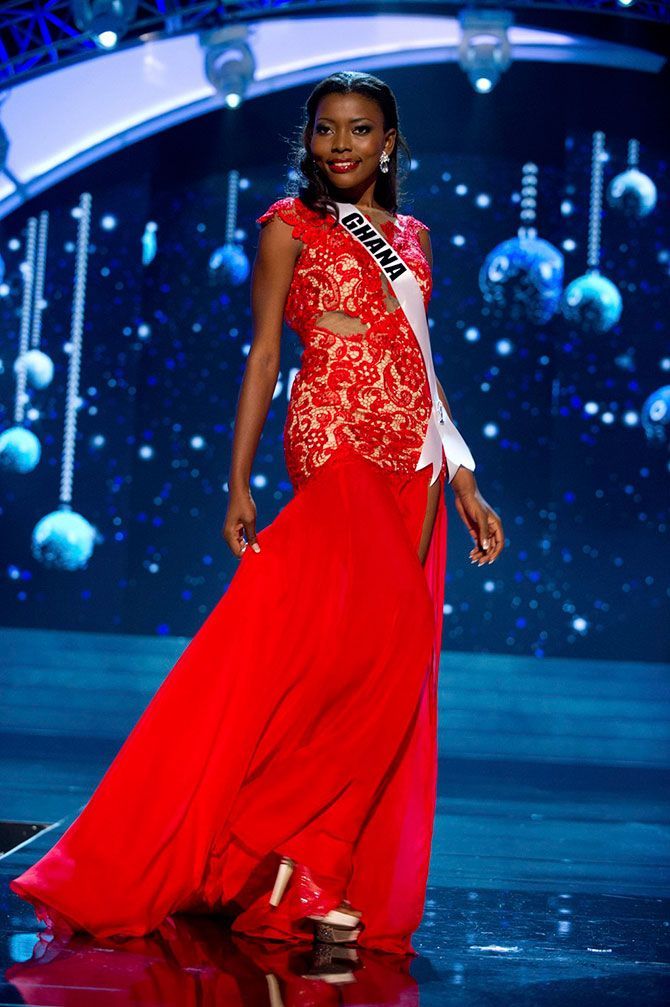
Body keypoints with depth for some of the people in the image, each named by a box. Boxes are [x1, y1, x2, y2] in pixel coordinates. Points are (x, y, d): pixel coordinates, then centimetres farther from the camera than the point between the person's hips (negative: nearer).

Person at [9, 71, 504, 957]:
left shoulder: (411, 235, 19)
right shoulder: (290, 226, 5)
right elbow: (263, 358, 0)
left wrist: (464, 482, 13)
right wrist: (238, 484, -6)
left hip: (412, 457, 6)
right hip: (335, 443, -6)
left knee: (397, 656, 0)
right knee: (365, 634, -21)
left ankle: (345, 872, 7)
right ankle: (296, 857, -10)